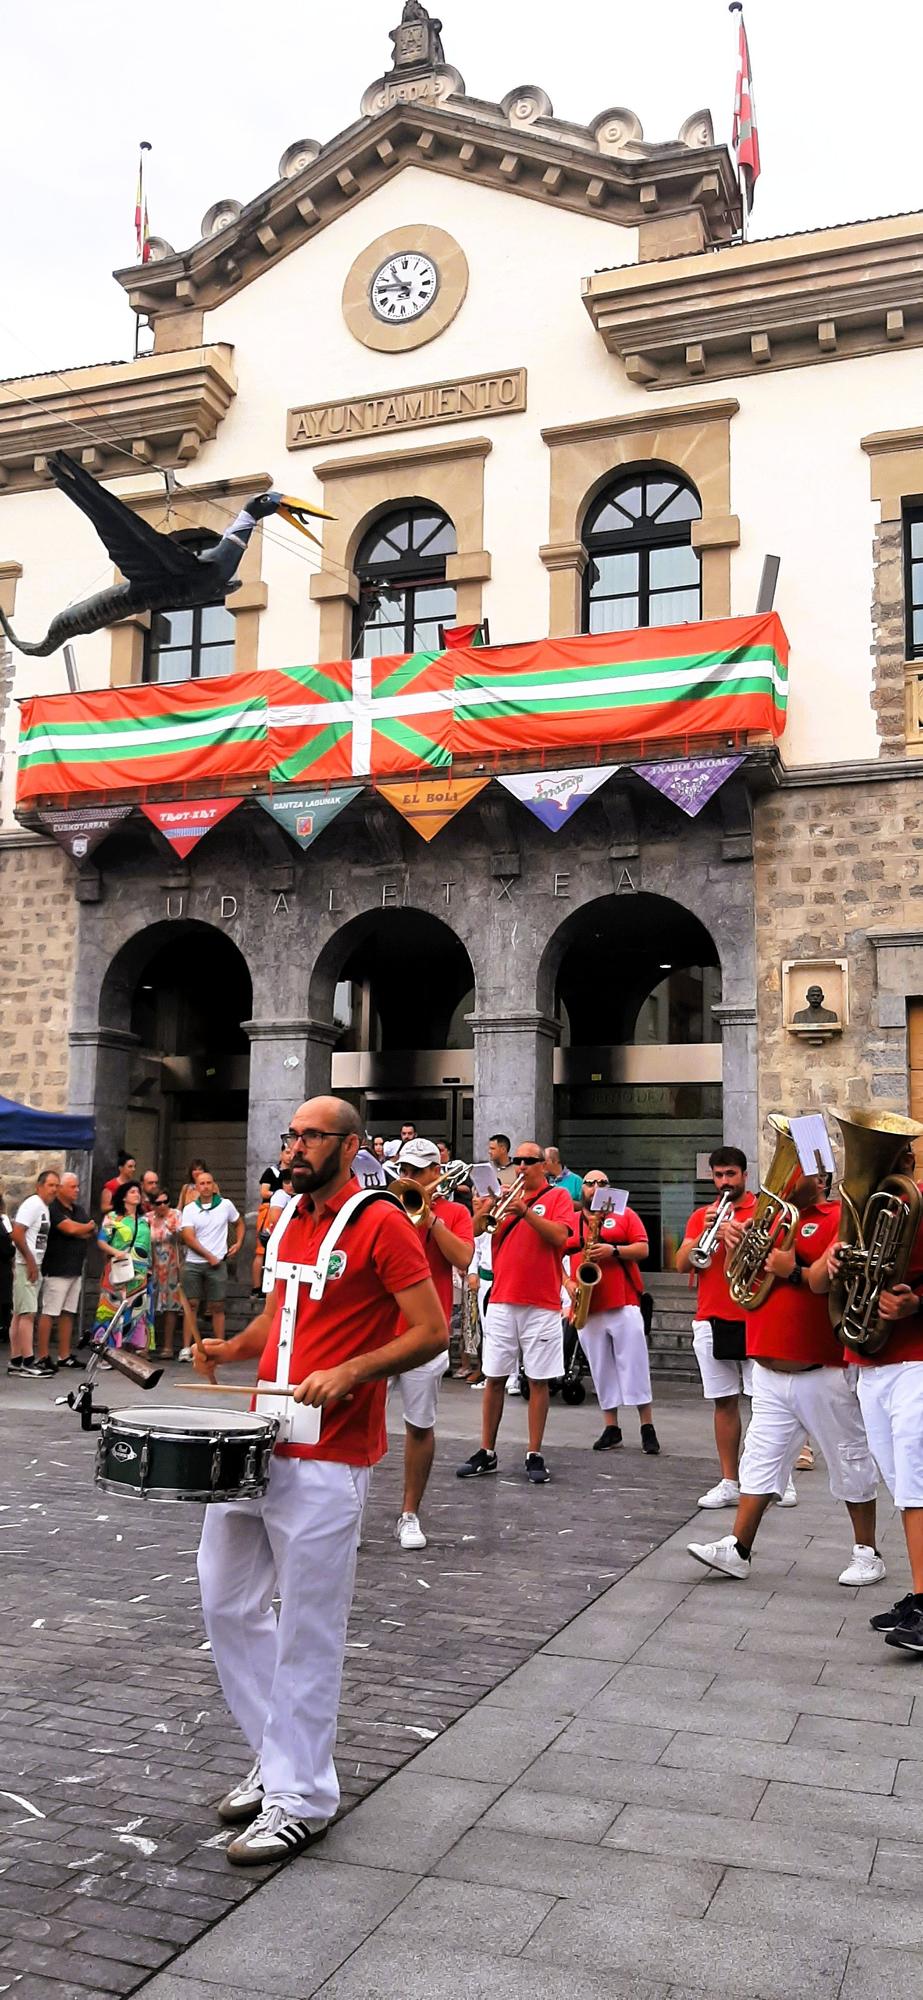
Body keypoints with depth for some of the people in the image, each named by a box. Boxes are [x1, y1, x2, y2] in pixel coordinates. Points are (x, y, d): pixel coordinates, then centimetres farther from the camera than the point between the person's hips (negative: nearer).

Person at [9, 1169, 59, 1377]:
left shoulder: (45, 1208, 15)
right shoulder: (33, 1204, -13)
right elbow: (16, 1233, -20)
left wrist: (35, 1263, 11)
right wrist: (30, 1261, -18)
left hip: (33, 1266, 9)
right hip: (25, 1266, -9)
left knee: (20, 1314, 10)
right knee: (28, 1313, -9)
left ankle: (15, 1361, 13)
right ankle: (27, 1362, -9)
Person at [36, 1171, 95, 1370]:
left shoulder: (79, 1210, 17)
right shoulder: (52, 1209, -9)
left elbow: (92, 1232, 11)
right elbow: (71, 1229, -20)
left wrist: (80, 1231, -9)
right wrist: (87, 1227, 0)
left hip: (76, 1270, 8)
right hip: (57, 1270, -8)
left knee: (68, 1313, 9)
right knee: (49, 1313, -5)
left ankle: (64, 1356, 13)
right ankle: (43, 1356, -2)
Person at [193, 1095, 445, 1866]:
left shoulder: (381, 1222, -10)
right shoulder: (288, 1218, 12)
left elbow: (432, 1331, -12)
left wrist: (351, 1372, -23)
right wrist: (234, 1347, 4)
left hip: (326, 1455, -8)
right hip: (260, 1437, 8)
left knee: (308, 1627, 1)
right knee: (229, 1600, 13)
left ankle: (300, 1796, 15)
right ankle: (276, 1751, 31)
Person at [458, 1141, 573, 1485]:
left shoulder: (558, 1196, 3)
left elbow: (559, 1236, -13)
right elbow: (474, 1231, 2)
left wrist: (526, 1212, -23)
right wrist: (485, 1208, -17)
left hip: (542, 1305, -3)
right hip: (502, 1301, 3)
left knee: (539, 1380, 2)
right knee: (494, 1378, 5)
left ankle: (534, 1455, 10)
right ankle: (486, 1453, 14)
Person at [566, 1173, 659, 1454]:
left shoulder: (625, 1215, 8)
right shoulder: (569, 1222, 13)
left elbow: (643, 1249, -1)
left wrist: (614, 1251, -16)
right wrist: (568, 1284, -5)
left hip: (623, 1303, -2)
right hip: (587, 1308, 3)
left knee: (634, 1364, -4)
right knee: (601, 1368, 7)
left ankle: (647, 1427, 2)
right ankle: (611, 1428, 13)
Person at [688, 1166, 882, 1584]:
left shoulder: (838, 1219, -6)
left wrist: (794, 1271, -27)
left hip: (823, 1373, -6)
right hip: (770, 1372, 6)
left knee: (850, 1462, 7)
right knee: (760, 1459, 5)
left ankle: (867, 1554, 19)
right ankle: (737, 1549, 5)